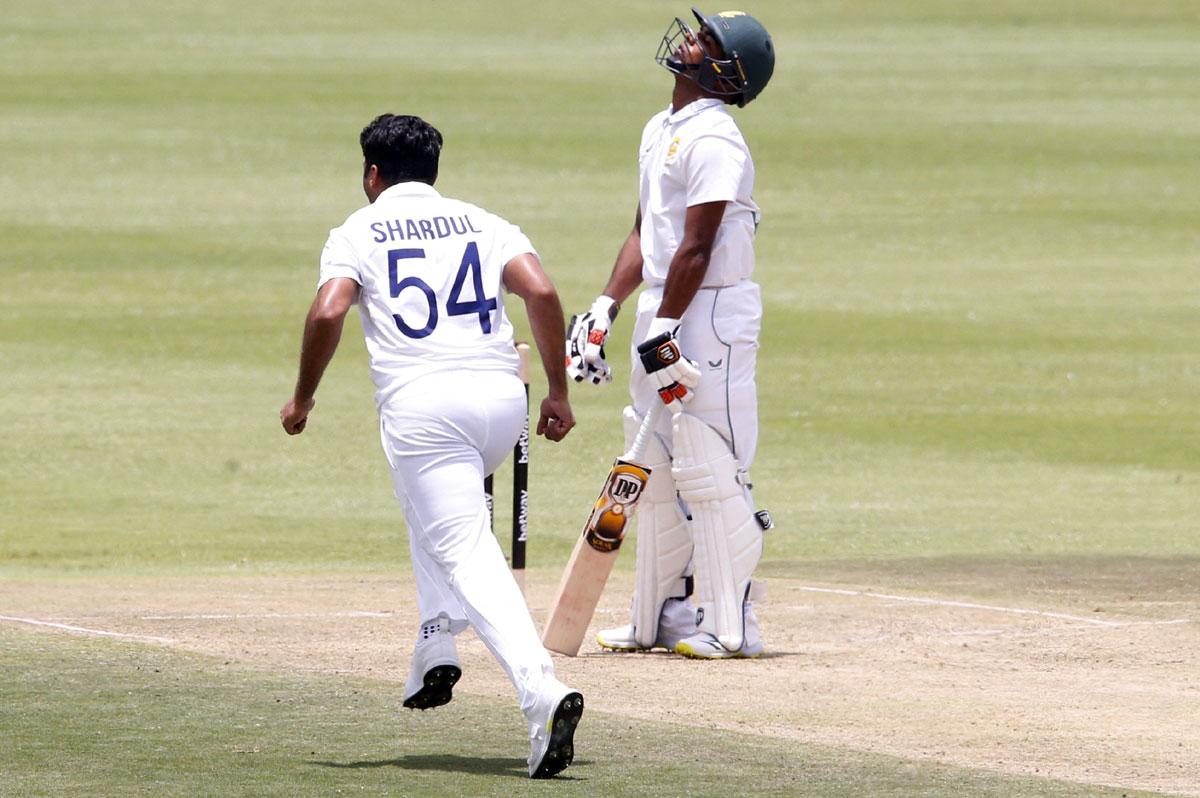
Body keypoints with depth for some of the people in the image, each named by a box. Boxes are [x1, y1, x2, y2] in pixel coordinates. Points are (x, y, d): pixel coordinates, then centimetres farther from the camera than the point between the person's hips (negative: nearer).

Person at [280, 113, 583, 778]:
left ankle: (542, 691, -31)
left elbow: (328, 313, -7)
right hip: (502, 398, 5)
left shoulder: (359, 231, 10)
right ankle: (435, 653, 23)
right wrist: (558, 393, 5)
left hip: (420, 405, -5)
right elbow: (541, 293, 2)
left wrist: (303, 397, 6)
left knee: (467, 552, -11)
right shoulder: (484, 224, 19)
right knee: (431, 506, 33)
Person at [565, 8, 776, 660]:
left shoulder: (713, 140, -16)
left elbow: (696, 246, -20)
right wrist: (606, 308, 11)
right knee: (656, 467, 15)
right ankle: (661, 616, 23)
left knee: (709, 471, -9)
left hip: (711, 314, -10)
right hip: (661, 313, 10)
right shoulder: (660, 130, 15)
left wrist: (664, 331, -21)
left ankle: (731, 625, -6)